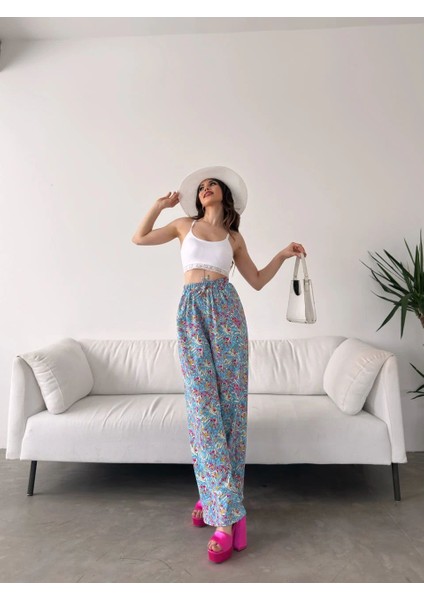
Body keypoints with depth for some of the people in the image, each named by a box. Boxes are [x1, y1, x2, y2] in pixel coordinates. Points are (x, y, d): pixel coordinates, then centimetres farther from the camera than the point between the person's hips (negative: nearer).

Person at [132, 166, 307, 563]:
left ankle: (217, 497, 12)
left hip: (226, 311, 1)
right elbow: (139, 238, 18)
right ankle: (228, 513, 2)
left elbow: (257, 281, 17)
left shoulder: (234, 237, 17)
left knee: (230, 405, -3)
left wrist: (283, 255, 7)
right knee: (203, 407, -7)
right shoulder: (185, 225, 18)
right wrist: (162, 203, 17)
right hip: (191, 312, -1)